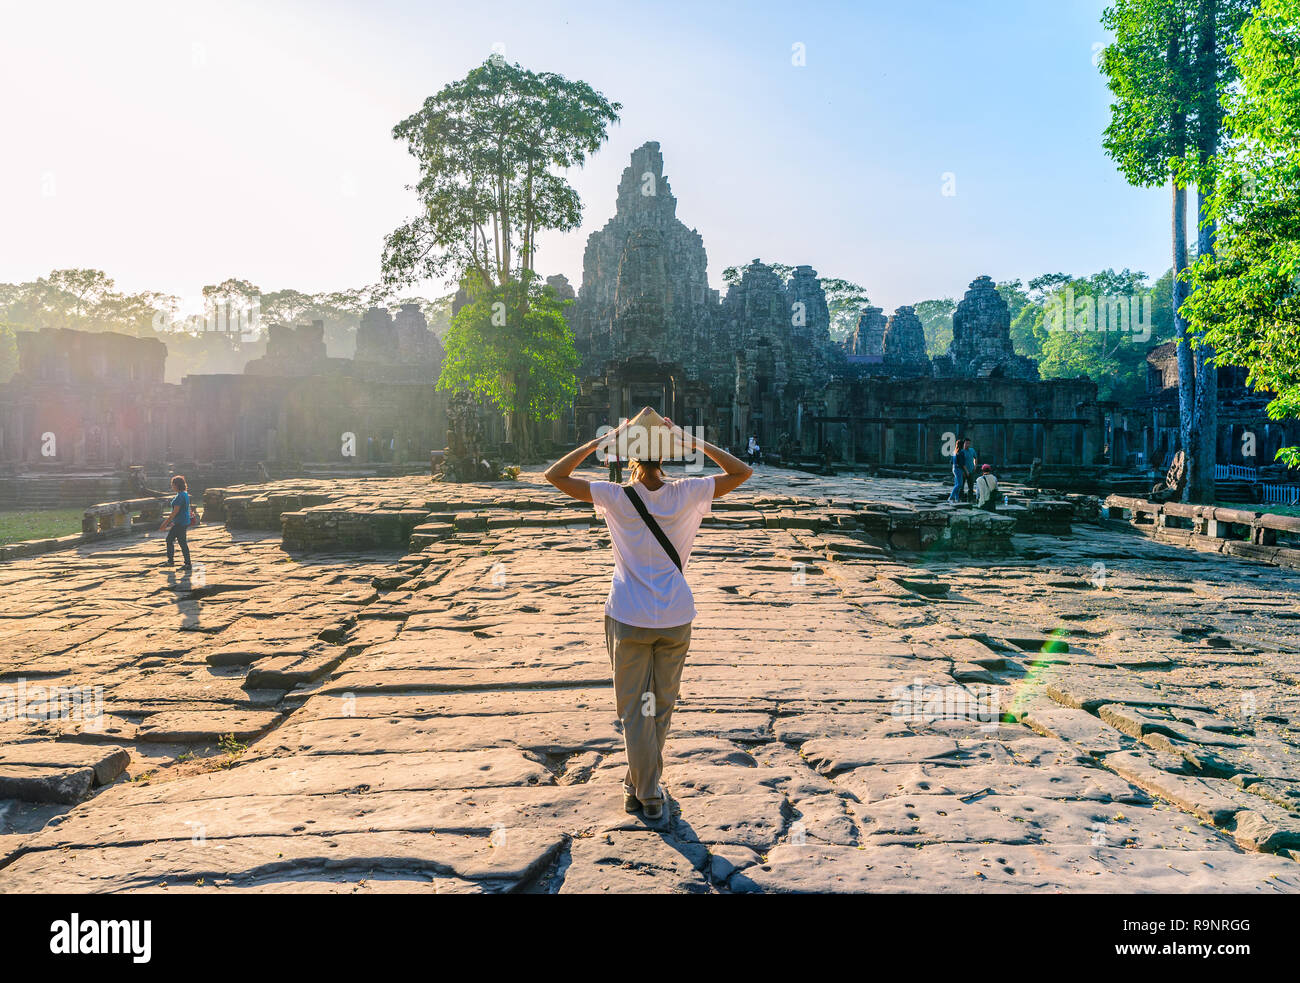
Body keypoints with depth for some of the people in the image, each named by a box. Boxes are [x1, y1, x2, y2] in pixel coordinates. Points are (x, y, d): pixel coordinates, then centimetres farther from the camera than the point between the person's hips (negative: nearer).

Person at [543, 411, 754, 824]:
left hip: (629, 619, -2)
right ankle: (640, 780, 33)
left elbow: (555, 475, -5)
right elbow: (742, 472, 3)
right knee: (662, 705, 18)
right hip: (676, 618, 2)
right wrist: (693, 441, -3)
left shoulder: (615, 497, -10)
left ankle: (647, 793, 11)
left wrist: (600, 441, -5)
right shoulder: (686, 494, -7)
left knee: (635, 708, 10)